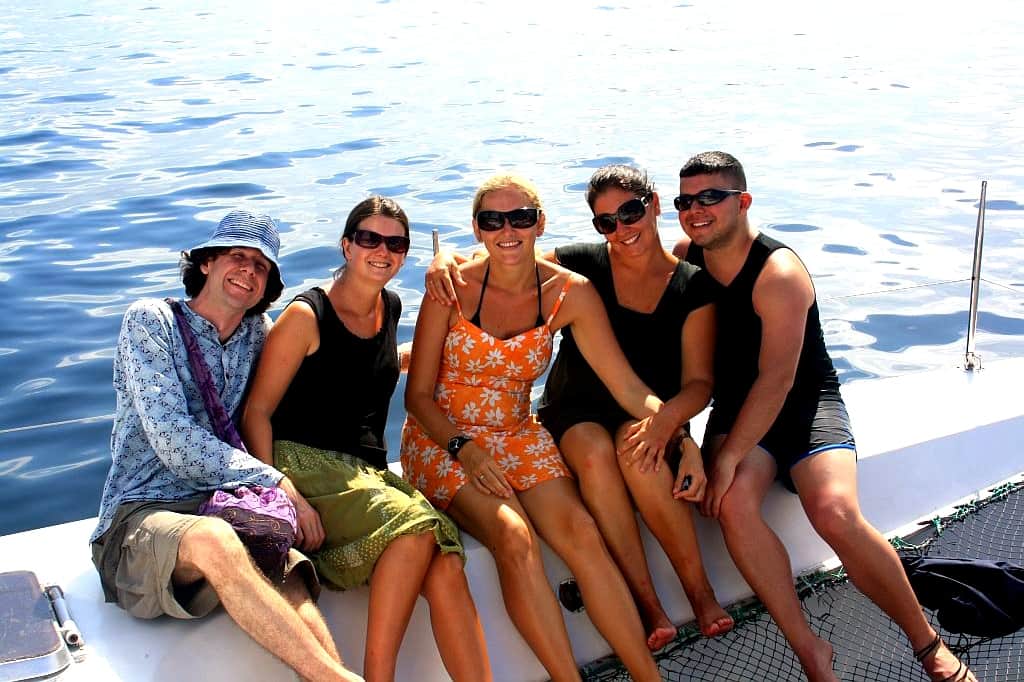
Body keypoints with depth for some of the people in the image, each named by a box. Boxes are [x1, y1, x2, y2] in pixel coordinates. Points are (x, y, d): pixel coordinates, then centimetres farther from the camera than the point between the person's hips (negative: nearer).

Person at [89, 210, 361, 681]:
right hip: (142, 514, -4)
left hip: (224, 509, 5)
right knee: (214, 541, -39)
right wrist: (276, 482, -15)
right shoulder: (150, 321, 1)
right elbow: (174, 443, -11)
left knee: (294, 586, -29)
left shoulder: (257, 333, 15)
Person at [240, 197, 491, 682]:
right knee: (416, 527, -33)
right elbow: (257, 412, -8)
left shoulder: (391, 307, 15)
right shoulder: (307, 316, -5)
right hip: (304, 464, -6)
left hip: (369, 473, 6)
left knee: (445, 563, -23)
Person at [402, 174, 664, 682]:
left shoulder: (570, 293, -5)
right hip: (442, 440, -2)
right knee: (514, 537, -30)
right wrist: (464, 448, -19)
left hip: (517, 438, 2)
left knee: (581, 533, -25)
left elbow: (628, 386, -8)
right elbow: (418, 395, -4)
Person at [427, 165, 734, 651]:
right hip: (574, 414, 0)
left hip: (650, 418, 0)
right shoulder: (582, 265, -2)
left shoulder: (693, 287, -1)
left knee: (635, 443, -36)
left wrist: (665, 419, -28)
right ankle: (647, 606, -31)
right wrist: (446, 257, -20)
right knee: (594, 450, -35)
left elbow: (699, 381, -6)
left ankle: (700, 593, -24)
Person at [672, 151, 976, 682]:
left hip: (805, 401, -4)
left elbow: (777, 380, -22)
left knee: (835, 513, -29)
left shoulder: (779, 273, -17)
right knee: (732, 504, -29)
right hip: (737, 409, 4)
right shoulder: (683, 258, 0)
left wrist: (729, 456, -27)